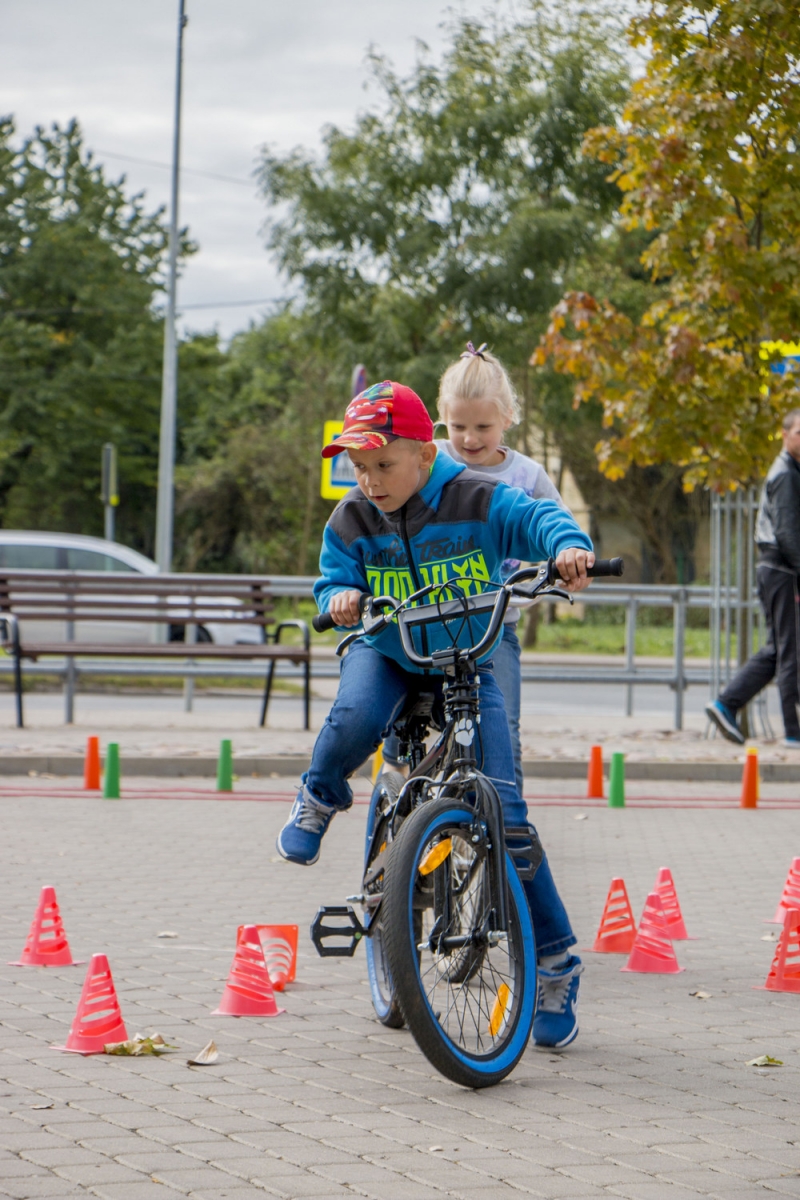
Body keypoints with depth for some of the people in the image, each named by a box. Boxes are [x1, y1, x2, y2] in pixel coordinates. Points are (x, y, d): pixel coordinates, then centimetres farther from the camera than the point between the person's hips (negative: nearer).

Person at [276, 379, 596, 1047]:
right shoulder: (352, 521, -6)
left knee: (503, 811, -11)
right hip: (386, 654, 2)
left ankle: (557, 966, 0)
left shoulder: (477, 502, -14)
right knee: (354, 721, -37)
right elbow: (334, 580, 0)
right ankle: (320, 798, 1)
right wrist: (340, 598, -25)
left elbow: (535, 518, -24)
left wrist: (568, 545, -47)